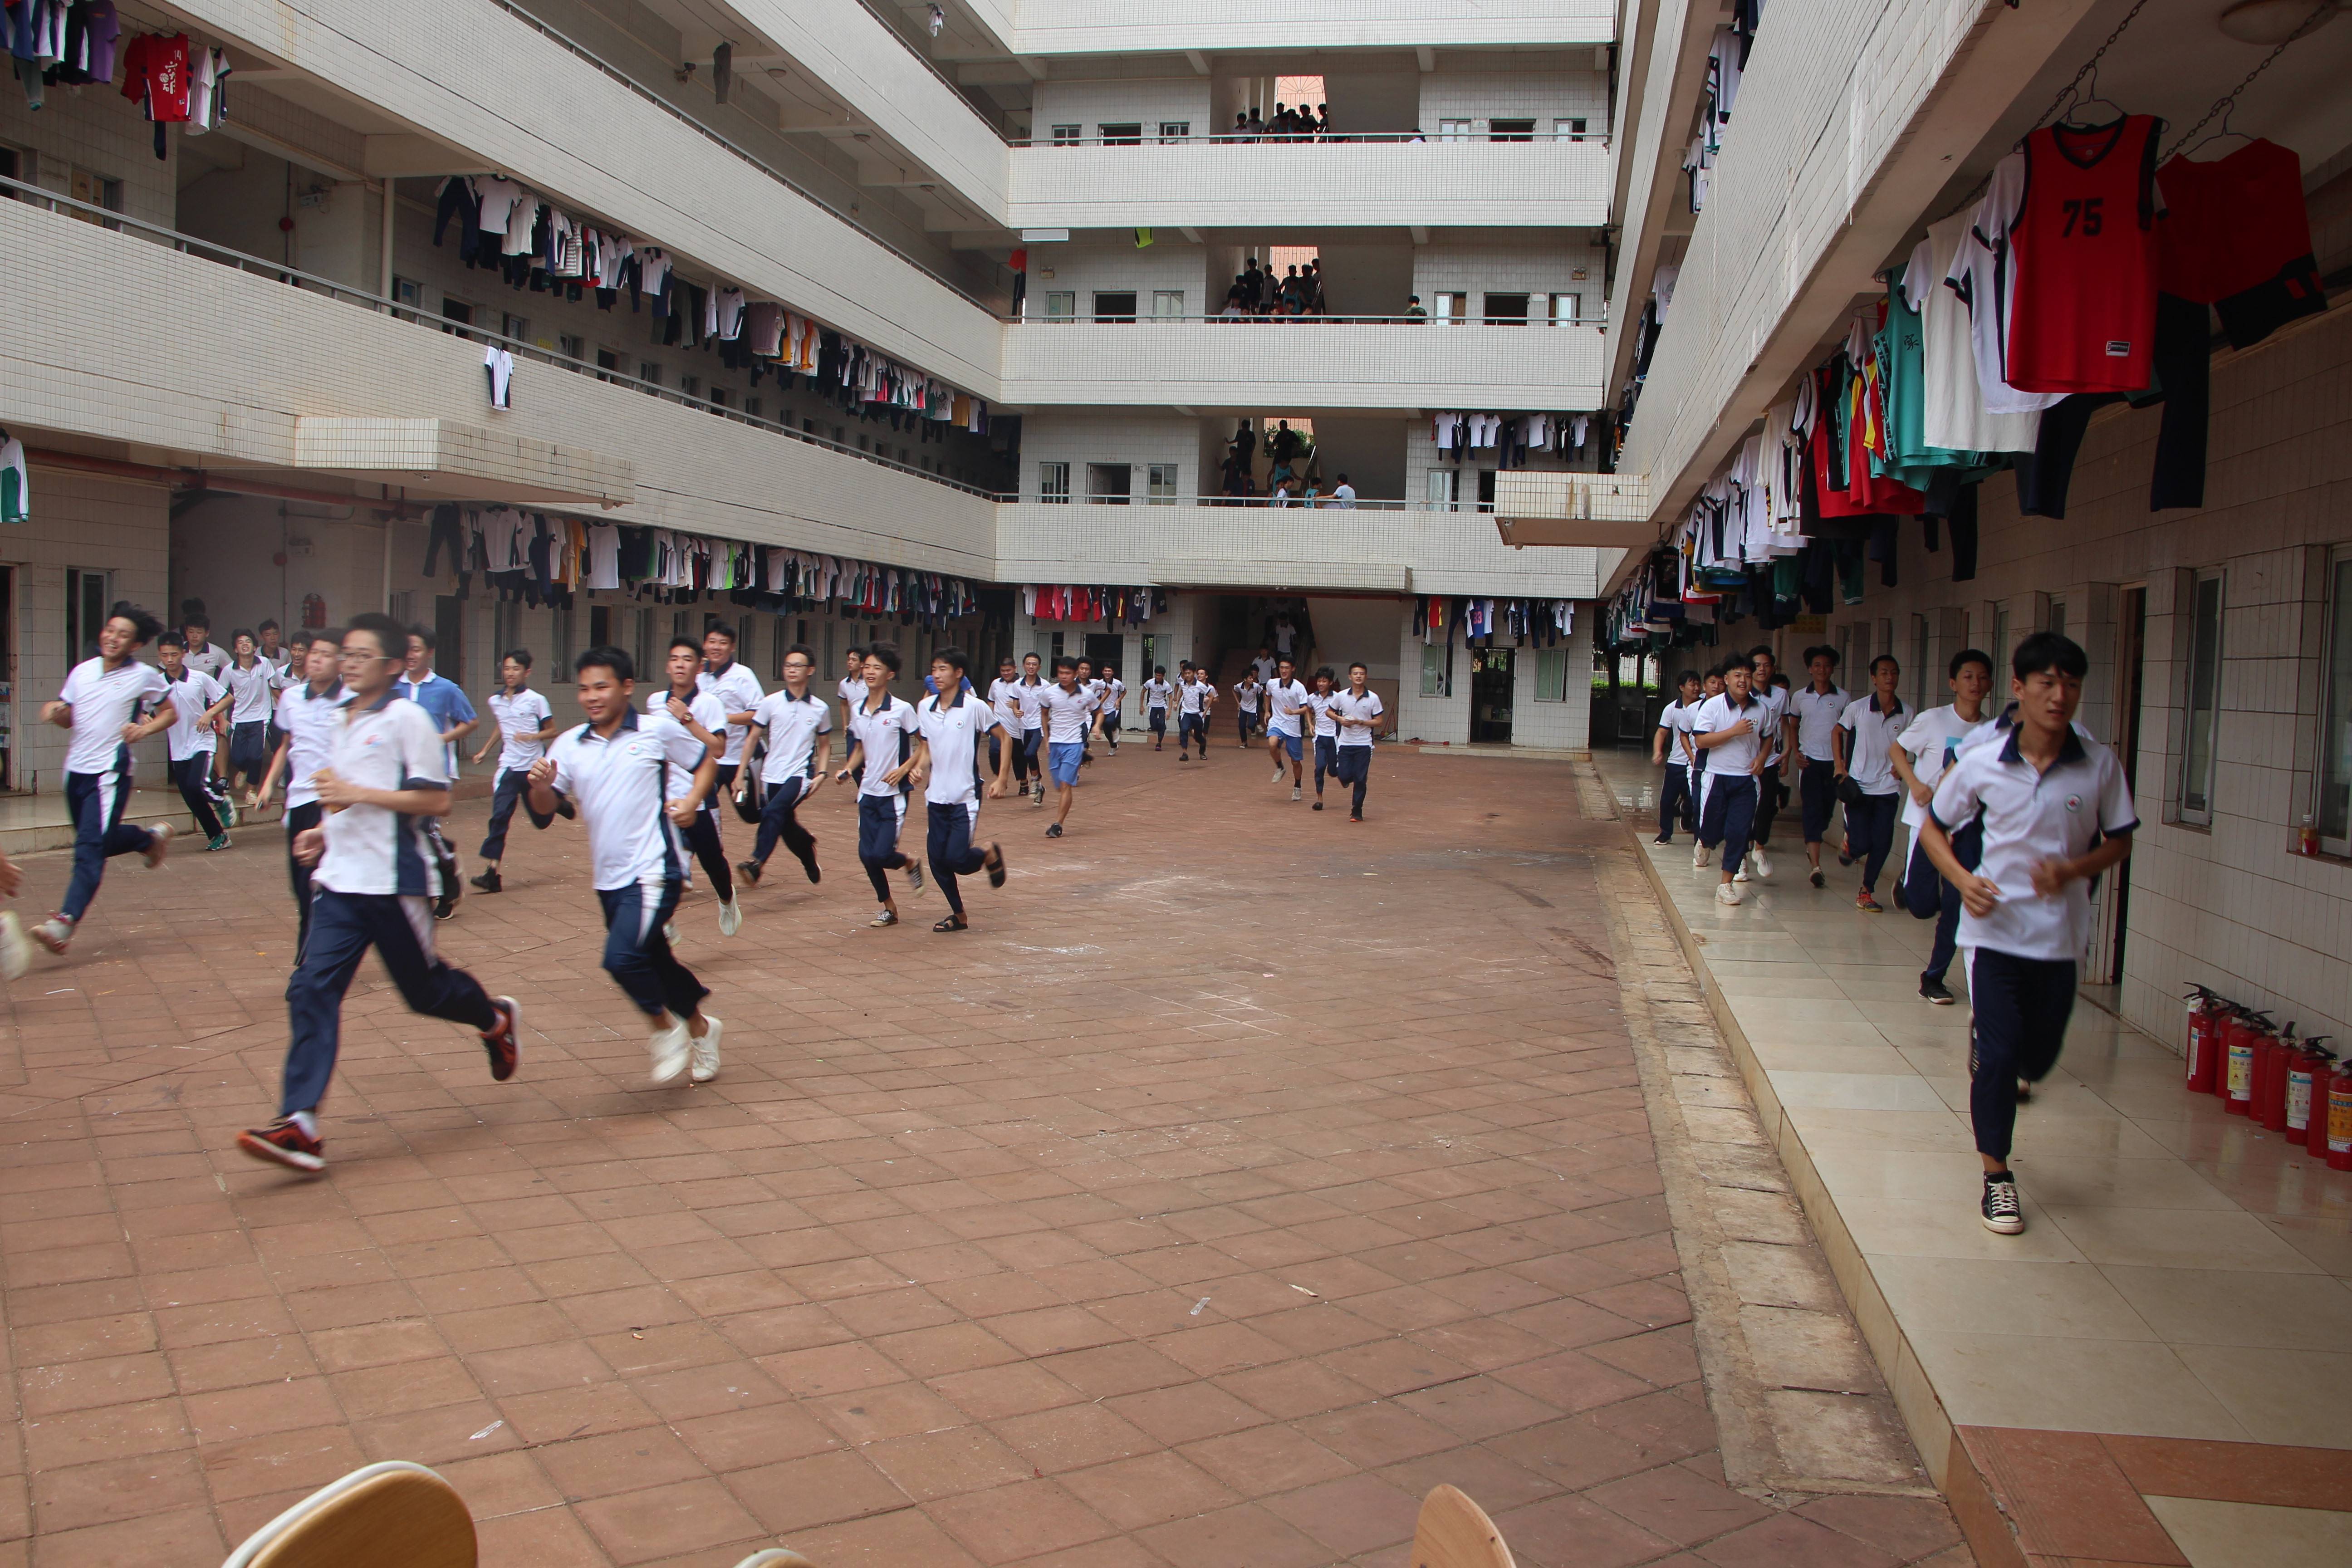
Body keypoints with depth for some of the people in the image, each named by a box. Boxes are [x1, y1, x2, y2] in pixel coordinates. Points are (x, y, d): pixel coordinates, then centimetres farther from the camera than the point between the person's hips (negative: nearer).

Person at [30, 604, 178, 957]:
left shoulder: (146, 676, -3)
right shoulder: (82, 671, 8)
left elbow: (170, 712, 7)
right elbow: (67, 718, 15)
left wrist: (145, 729, -11)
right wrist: (53, 711, -7)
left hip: (110, 773, -6)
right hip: (76, 770, 6)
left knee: (90, 850, -14)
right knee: (99, 841, 18)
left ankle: (65, 921, -20)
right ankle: (151, 838, 43)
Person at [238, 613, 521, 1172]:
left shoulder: (407, 718, -10)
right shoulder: (345, 718, 14)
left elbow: (435, 800, -15)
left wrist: (357, 794, -20)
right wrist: (325, 831, 11)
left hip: (394, 881, -6)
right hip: (340, 880, 7)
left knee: (424, 989, 8)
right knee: (311, 990, -7)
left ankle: (496, 1021, 39)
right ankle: (299, 1125, -11)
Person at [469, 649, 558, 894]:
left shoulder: (536, 700, -8)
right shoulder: (495, 702, 5)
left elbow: (552, 730, -3)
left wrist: (531, 737, -20)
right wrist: (484, 751, 21)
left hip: (534, 767, -2)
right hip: (509, 768, 2)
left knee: (542, 820, 13)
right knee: (499, 818, -13)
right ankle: (491, 873, -14)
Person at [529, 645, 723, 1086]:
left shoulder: (658, 730, -4)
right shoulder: (569, 745, 4)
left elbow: (707, 759, 9)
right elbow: (546, 808, 2)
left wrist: (691, 800, -7)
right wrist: (541, 784, -20)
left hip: (654, 871, -5)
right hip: (609, 879, 5)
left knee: (623, 957, -22)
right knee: (653, 962, 16)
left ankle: (667, 1029, 2)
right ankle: (699, 1026, 40)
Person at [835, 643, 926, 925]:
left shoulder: (902, 710, -11)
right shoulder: (857, 711, 5)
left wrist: (904, 769, -15)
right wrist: (848, 769, 1)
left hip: (893, 795, -5)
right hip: (868, 793, 5)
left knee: (881, 854, -12)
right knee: (866, 854, 2)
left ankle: (910, 863, 22)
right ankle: (888, 907, 21)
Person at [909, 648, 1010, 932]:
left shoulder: (975, 707, -10)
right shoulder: (924, 707, 4)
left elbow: (1005, 738, -1)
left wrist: (1001, 779, -6)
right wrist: (920, 767, -6)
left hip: (965, 797, -5)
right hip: (936, 797, 5)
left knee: (957, 859, -13)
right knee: (937, 859, 3)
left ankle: (990, 856, 21)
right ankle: (958, 916, 20)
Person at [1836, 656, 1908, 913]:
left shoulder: (1906, 714, 1)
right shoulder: (1857, 708, -6)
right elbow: (1838, 732, 9)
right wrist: (1840, 766, 2)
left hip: (1888, 788, 2)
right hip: (1859, 787, -2)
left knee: (1882, 844, -1)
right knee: (1862, 845, -8)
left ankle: (1867, 892, 17)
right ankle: (1850, 842, 29)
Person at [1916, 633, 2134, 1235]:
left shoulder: (2101, 766, -6)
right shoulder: (1981, 764, -8)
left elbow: (2120, 841, 5)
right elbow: (1933, 828, 5)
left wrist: (2073, 871, -15)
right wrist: (1962, 879, -13)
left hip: (2060, 934, 2)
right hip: (1995, 927, -2)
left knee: (2039, 1057, 13)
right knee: (1996, 1054, -6)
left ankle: (1994, 1086, 50)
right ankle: (1997, 1175, 10)